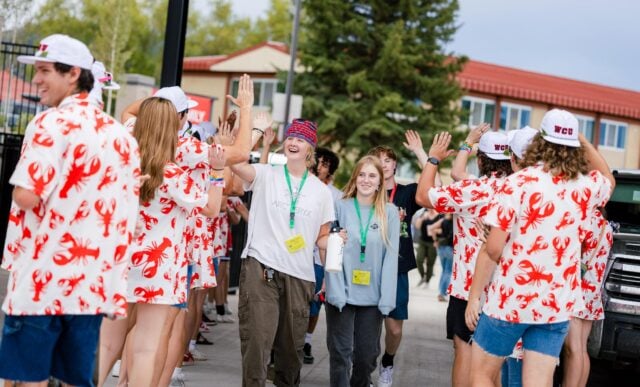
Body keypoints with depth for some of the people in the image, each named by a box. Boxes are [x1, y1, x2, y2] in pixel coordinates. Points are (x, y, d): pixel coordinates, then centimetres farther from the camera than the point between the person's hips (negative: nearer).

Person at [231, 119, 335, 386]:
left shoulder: (321, 191, 11)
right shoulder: (266, 175, 2)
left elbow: (323, 236, 15)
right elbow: (234, 161, -18)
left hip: (300, 275, 3)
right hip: (260, 268, -3)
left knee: (292, 344, 13)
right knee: (256, 339, -13)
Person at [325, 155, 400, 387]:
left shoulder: (390, 213, 4)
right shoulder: (341, 207, 0)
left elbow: (390, 257, 0)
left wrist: (387, 298, -7)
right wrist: (335, 291, -13)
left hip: (372, 297, 2)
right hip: (342, 294, -2)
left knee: (367, 355, 8)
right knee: (341, 354, -2)